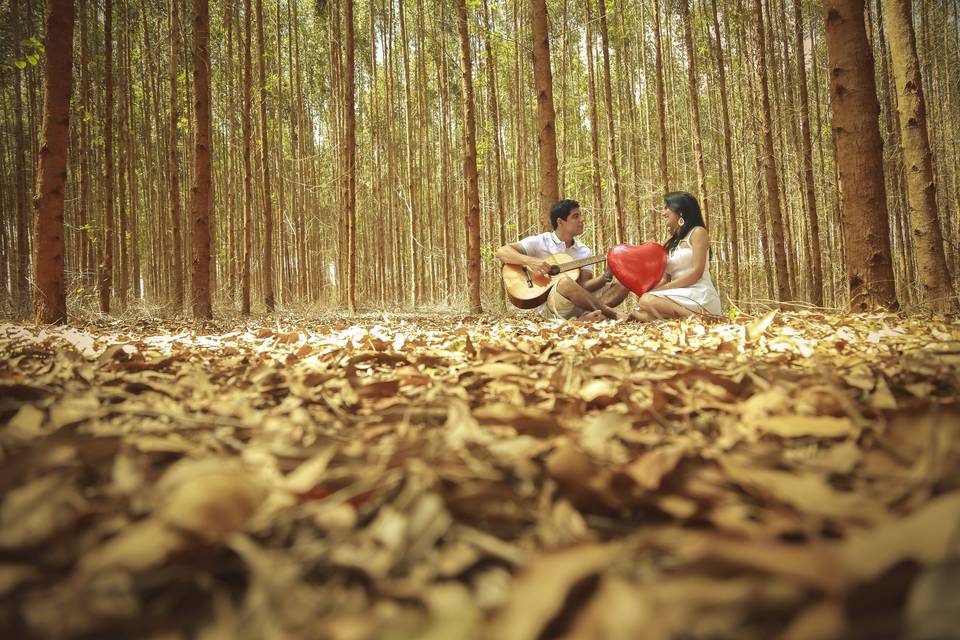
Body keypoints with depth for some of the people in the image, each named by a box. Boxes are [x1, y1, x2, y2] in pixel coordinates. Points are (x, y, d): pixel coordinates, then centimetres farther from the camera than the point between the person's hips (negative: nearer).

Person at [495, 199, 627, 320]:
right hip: (548, 305, -6)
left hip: (580, 307, 6)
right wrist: (530, 261, -25)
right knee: (566, 283, -37)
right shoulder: (540, 242, 1)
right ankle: (614, 315, -28)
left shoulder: (585, 251, 14)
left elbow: (584, 286, 1)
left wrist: (605, 277, -17)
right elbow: (501, 251, -10)